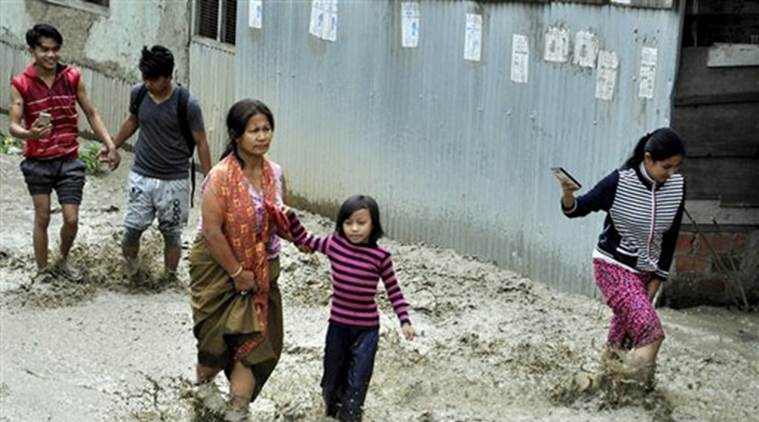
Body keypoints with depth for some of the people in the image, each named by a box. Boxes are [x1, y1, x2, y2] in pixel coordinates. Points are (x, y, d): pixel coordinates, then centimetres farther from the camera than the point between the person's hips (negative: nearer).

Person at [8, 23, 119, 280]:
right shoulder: (21, 84, -10)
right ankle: (42, 272, 20)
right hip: (37, 163, -1)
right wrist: (30, 133, -37)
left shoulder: (73, 77, -4)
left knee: (72, 220, 2)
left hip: (69, 161, 2)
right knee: (42, 218, 6)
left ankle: (63, 261, 30)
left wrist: (110, 144, -6)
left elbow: (91, 114, 4)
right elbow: (13, 126, -14)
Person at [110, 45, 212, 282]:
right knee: (132, 229, 0)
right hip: (141, 176, 3)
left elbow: (201, 143, -8)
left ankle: (170, 280, 25)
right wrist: (113, 146, 25)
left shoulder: (187, 104, -17)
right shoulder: (138, 93, -5)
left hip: (174, 181, -3)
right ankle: (130, 265, 27)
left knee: (172, 233, 8)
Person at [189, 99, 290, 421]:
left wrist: (286, 223, -13)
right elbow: (212, 231, -22)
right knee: (219, 333, 13)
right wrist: (237, 272, -17)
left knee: (255, 337, 2)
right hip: (219, 266, -5)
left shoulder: (275, 173, -2)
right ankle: (204, 381, 45)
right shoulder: (221, 176, -21)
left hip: (261, 269, 5)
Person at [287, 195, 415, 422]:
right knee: (332, 376, 19)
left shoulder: (380, 256, -13)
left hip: (366, 328, -3)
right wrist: (290, 216, -7)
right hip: (337, 324, 3)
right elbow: (302, 239, 7)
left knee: (357, 382, 5)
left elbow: (393, 290, -4)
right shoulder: (333, 244, -6)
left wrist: (404, 321, -9)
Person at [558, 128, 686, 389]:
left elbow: (670, 236, 2)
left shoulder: (677, 186, -7)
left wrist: (657, 279, 3)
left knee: (623, 334, 13)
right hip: (613, 266, -5)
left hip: (645, 272, 5)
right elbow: (580, 208, -10)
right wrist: (568, 197, -33)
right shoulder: (620, 182, -21)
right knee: (650, 331, -19)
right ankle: (641, 386, -9)